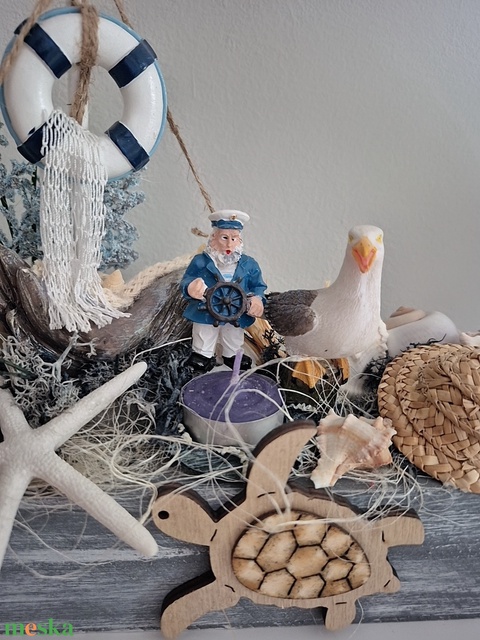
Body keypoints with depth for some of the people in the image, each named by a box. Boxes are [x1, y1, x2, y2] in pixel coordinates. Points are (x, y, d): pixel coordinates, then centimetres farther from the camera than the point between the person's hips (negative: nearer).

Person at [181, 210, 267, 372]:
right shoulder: (200, 262, -10)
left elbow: (258, 286, 3)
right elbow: (186, 282, -10)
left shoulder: (249, 264, -3)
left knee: (234, 347, 22)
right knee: (203, 349, 14)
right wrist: (190, 289, -35)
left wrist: (257, 299, -19)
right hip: (206, 318, -2)